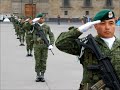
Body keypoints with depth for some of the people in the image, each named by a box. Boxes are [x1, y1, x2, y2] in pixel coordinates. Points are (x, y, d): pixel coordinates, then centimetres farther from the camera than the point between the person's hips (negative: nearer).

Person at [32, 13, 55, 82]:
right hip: (37, 46, -1)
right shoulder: (34, 26, 4)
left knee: (43, 61, 3)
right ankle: (38, 76, 13)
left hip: (45, 46, 1)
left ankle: (42, 76, 12)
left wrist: (51, 44, -7)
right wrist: (32, 22, -18)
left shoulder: (47, 27, 7)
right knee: (37, 61, 3)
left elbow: (51, 36, 6)